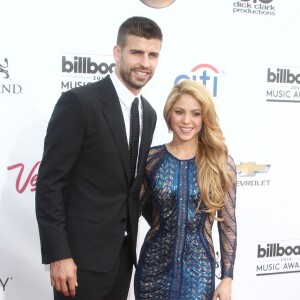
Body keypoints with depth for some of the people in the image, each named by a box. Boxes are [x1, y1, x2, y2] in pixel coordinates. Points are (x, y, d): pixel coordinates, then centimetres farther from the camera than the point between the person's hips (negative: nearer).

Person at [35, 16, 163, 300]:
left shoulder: (148, 113, 8)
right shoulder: (78, 102, -14)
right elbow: (49, 183, -16)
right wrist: (58, 255, -18)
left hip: (123, 251, 7)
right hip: (83, 251, -6)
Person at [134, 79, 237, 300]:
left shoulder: (222, 164, -6)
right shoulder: (151, 158, -4)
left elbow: (228, 224, -2)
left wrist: (227, 278, -2)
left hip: (198, 267, -1)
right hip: (154, 264, 1)